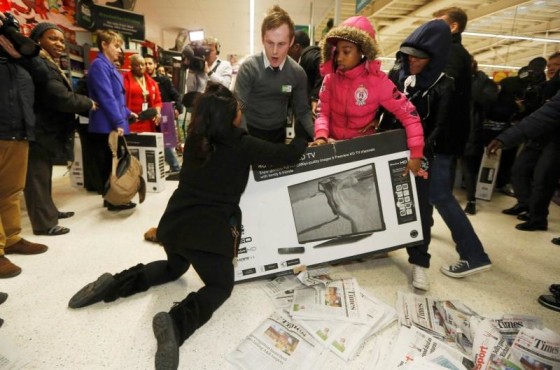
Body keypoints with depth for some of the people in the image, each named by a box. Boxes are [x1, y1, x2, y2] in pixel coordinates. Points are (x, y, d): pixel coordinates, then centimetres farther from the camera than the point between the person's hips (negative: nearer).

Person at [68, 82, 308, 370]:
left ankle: (115, 283, 13)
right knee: (221, 285, 12)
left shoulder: (195, 137, 6)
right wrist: (303, 140, 15)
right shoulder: (240, 144, -10)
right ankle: (176, 322, -17)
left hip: (175, 222, 7)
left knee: (174, 267, 33)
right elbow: (286, 155, -5)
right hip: (209, 229, -6)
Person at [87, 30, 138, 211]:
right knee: (110, 164, -2)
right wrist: (118, 122, -22)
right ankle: (113, 200, 7)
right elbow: (106, 97, -20)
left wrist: (127, 113, 18)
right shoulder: (99, 65, -12)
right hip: (107, 126, -9)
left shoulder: (110, 67, 18)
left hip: (114, 125, 9)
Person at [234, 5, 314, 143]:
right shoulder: (249, 68, -16)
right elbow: (238, 109, -19)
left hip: (279, 133, 3)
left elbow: (302, 111, -2)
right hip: (251, 132, -2)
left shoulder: (298, 73, -7)